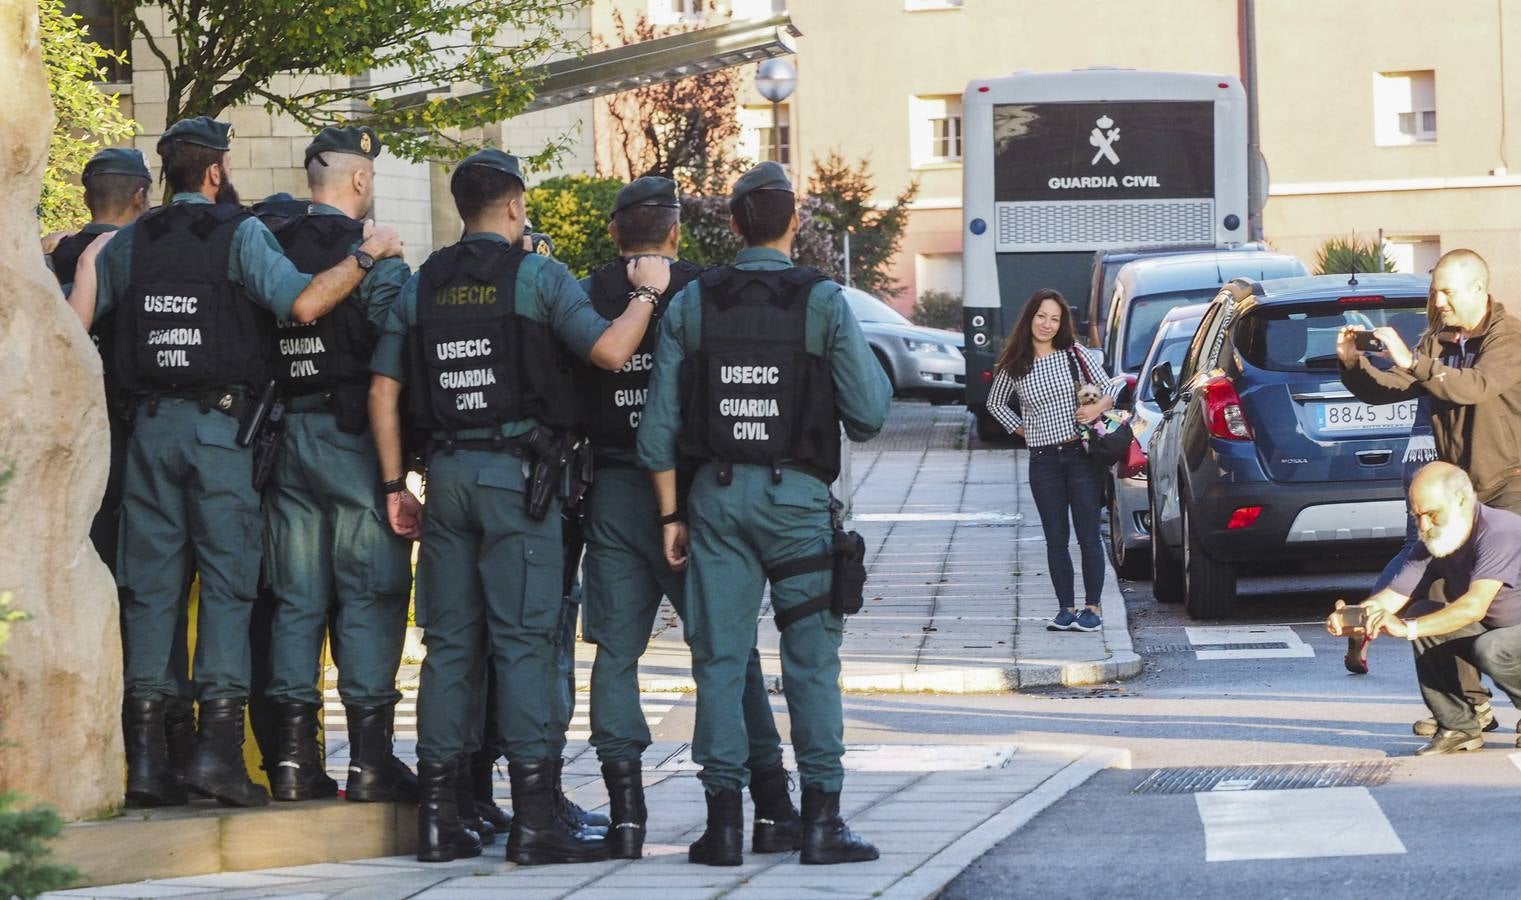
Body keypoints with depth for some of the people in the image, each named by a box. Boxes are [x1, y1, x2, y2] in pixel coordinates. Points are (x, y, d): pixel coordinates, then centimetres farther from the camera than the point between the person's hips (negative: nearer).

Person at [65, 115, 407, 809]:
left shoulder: (130, 242, 10)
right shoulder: (239, 233, -3)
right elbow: (302, 303, -17)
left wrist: (89, 262, 23)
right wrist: (368, 255, -7)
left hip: (150, 423, 4)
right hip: (221, 424, -4)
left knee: (150, 583, 5)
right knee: (228, 579, -2)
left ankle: (145, 754, 1)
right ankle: (219, 742, -12)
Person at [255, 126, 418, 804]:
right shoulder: (375, 257, -10)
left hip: (284, 435, 5)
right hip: (355, 436, -5)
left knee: (295, 598, 9)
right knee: (370, 594, 0)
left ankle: (294, 754, 7)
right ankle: (369, 755, -3)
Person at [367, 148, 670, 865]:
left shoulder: (422, 285, 10)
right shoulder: (538, 275, -3)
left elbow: (383, 388, 8)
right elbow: (609, 351, -12)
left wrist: (394, 484, 13)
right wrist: (648, 293, 5)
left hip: (447, 474, 5)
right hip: (517, 471, -5)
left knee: (450, 641, 9)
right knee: (524, 639, -5)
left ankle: (438, 816, 9)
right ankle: (535, 818, -7)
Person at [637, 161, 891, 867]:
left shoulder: (690, 304, 3)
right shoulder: (823, 303, -3)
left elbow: (659, 423, 1)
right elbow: (868, 415, -5)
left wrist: (670, 513, 7)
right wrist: (868, 360, 16)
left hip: (716, 492, 2)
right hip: (797, 493, -2)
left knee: (720, 657, 5)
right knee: (812, 658, 3)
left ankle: (724, 818, 2)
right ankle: (821, 818, 0)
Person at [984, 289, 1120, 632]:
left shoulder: (1076, 355, -1)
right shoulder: (1013, 366, 3)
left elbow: (1112, 387, 5)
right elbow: (995, 403, 20)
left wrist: (1099, 406, -14)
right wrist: (1020, 429, 9)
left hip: (1080, 454, -2)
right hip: (1043, 461, 2)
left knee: (1088, 536, 0)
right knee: (1055, 539, 5)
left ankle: (1093, 608, 6)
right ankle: (1066, 608, 12)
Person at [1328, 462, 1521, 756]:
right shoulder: (1433, 546, -1)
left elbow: (1475, 606, -38)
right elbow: (1392, 598, -8)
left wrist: (1408, 629, -47)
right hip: (1493, 631, 8)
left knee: (1491, 649, -36)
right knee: (1423, 614, -11)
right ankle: (1458, 726, -6)